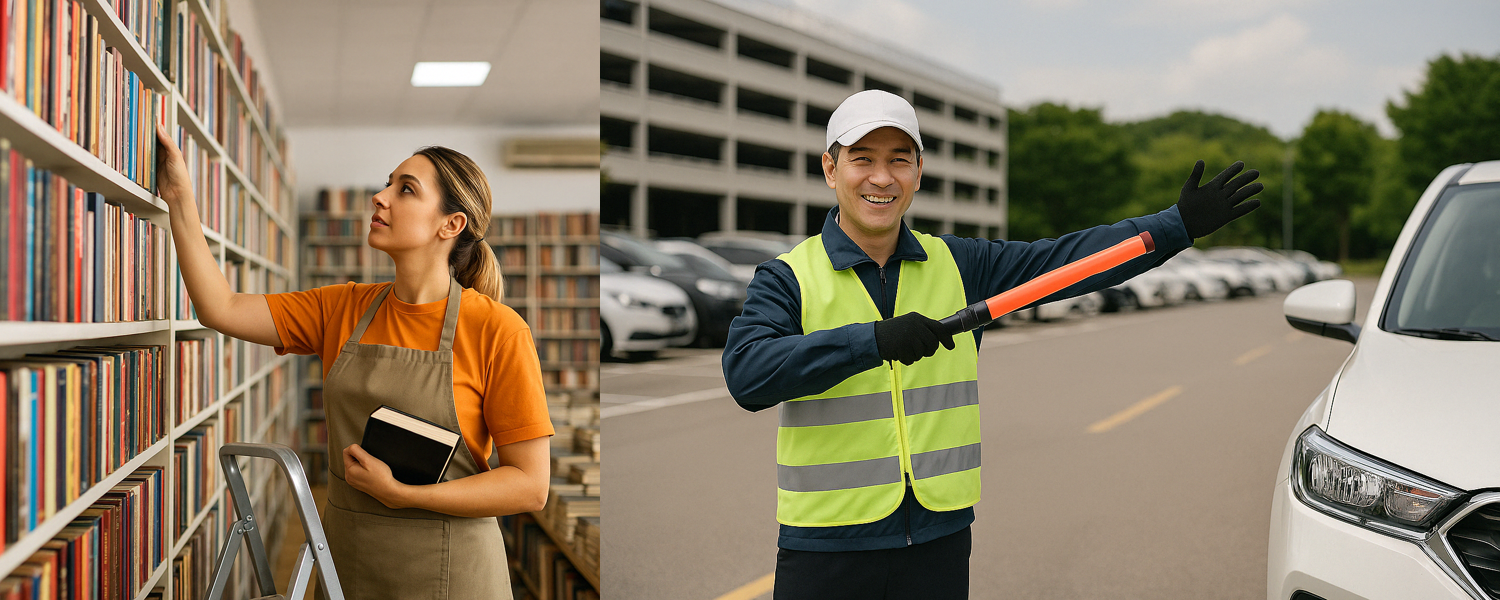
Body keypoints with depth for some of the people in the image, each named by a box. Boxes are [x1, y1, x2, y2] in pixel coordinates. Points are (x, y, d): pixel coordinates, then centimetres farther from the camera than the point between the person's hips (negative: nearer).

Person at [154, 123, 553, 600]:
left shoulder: (497, 331, -14)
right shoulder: (343, 309, 4)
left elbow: (530, 486, -15)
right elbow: (222, 309, -1)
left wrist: (401, 493, -21)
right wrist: (180, 198, -5)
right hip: (347, 561, 5)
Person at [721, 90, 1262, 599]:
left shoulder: (958, 266, 8)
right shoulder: (787, 278, -4)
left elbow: (1065, 259, 6)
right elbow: (746, 372, -21)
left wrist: (1181, 224, 0)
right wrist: (875, 340, -29)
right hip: (826, 548, -3)